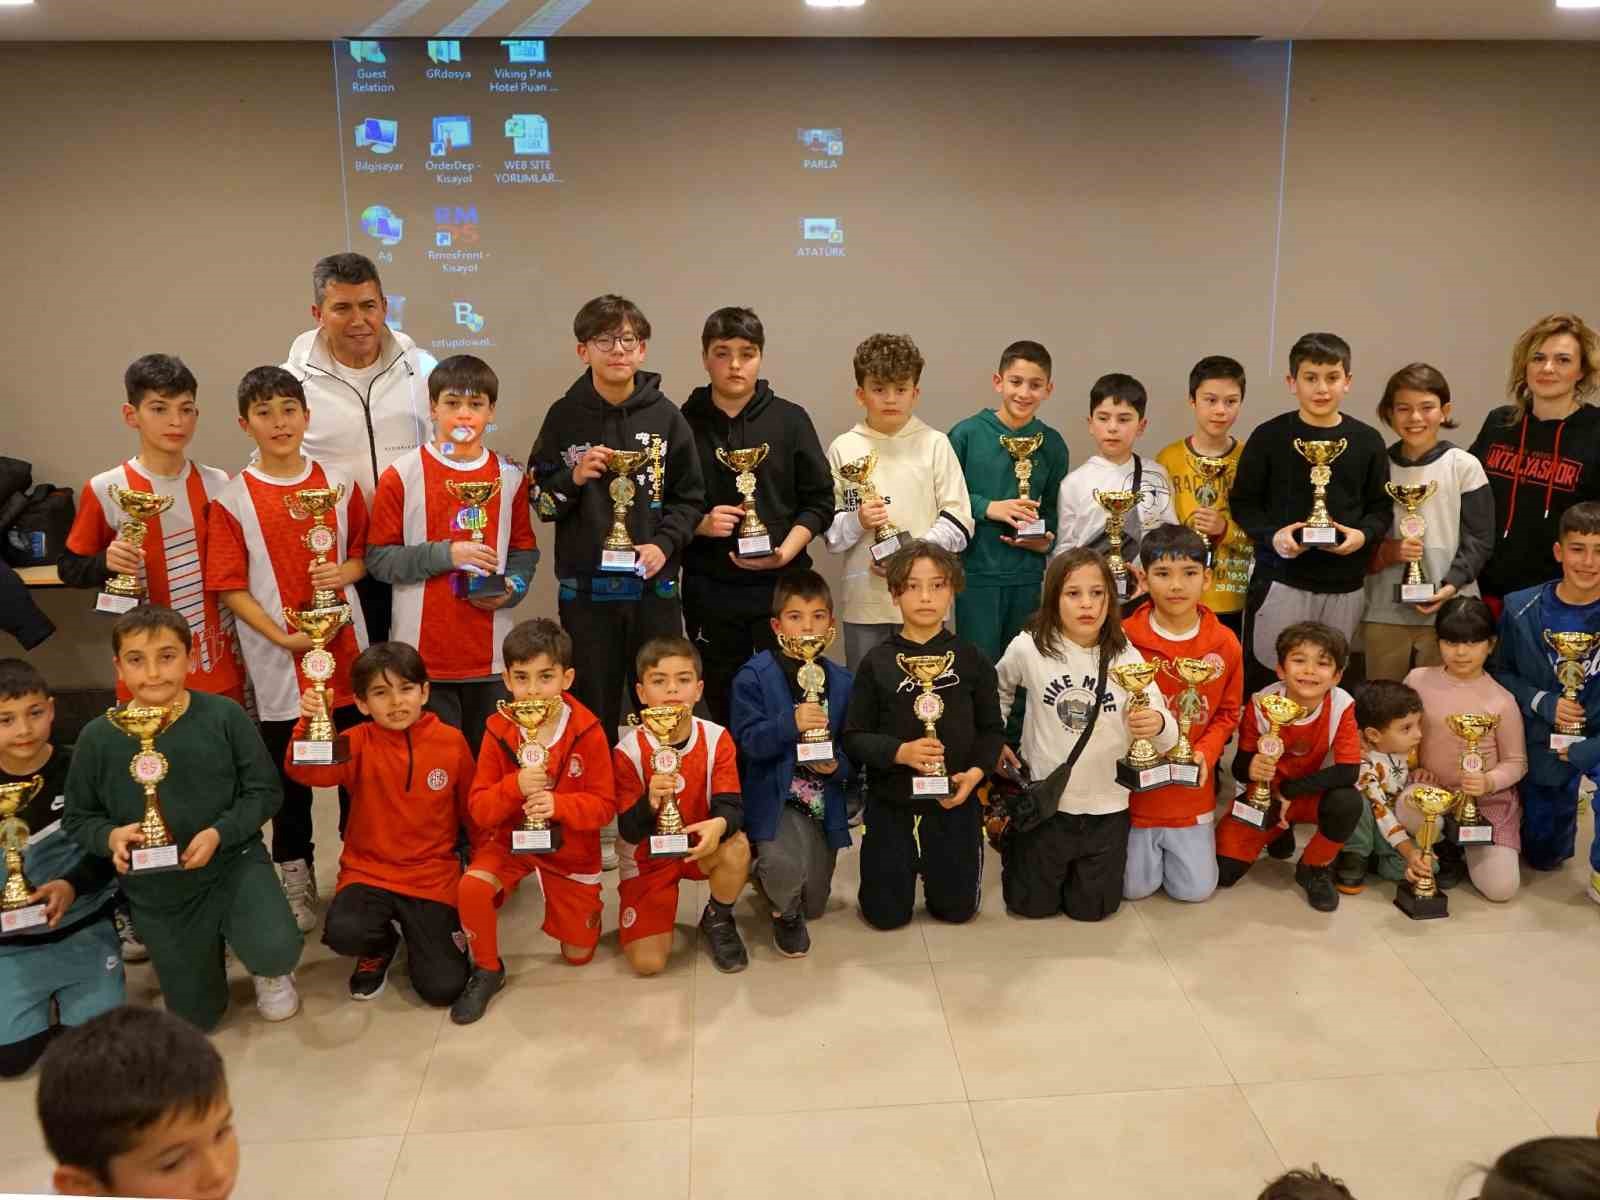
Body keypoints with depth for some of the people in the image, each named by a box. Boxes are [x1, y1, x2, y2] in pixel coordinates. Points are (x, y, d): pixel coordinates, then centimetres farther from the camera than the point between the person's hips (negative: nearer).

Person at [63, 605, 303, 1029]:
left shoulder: (224, 715, -13)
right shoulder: (98, 737, -9)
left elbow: (265, 791, -7)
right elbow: (77, 818, 2)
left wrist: (219, 833, -22)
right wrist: (111, 837, -20)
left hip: (234, 862, -2)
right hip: (158, 890, 2)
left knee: (277, 952, -29)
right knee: (195, 1019, 14)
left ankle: (268, 972, 11)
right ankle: (214, 940, 47)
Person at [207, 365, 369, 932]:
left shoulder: (339, 484, 3)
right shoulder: (232, 499, -5)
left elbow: (365, 553, 12)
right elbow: (231, 587, -6)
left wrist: (346, 572, -10)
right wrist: (283, 636, -16)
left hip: (346, 649, 2)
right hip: (279, 661, -2)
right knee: (289, 775, 9)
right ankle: (297, 883, 24)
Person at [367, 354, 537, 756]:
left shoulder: (510, 477, 6)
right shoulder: (402, 476, -3)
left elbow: (524, 550, 13)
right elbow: (378, 558, -5)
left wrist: (513, 588, -7)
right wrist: (445, 555, -16)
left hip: (491, 651, 3)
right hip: (424, 651, -2)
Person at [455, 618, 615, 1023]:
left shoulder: (588, 732, -17)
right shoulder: (498, 731, -13)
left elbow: (605, 806, -15)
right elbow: (479, 808, -12)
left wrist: (558, 804, -34)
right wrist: (515, 787, -32)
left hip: (571, 850, 0)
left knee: (578, 955, 7)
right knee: (472, 886, -32)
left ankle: (583, 904, 41)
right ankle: (487, 971, -5)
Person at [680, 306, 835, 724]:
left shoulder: (790, 419, 4)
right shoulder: (684, 423, 4)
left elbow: (819, 502, 4)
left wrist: (784, 552, -10)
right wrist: (701, 524, -11)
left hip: (783, 585, 0)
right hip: (709, 591, 0)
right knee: (723, 705, 7)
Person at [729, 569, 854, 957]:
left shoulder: (841, 681, 3)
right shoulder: (753, 677, -10)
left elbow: (851, 746, 7)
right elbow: (748, 740, -16)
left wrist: (838, 765, -15)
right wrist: (790, 724, -31)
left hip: (823, 801, 5)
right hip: (775, 797, -4)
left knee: (814, 906, 12)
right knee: (785, 865, -34)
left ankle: (766, 870, 46)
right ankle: (784, 911, 4)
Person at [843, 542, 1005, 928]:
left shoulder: (971, 660, -2)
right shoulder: (878, 662, -5)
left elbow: (992, 729, 3)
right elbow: (854, 737, -5)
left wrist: (976, 772, -14)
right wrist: (900, 752, -21)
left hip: (954, 800, 1)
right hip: (890, 802, -1)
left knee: (957, 909, 9)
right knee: (887, 915, 7)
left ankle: (933, 863, 40)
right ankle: (904, 863, 38)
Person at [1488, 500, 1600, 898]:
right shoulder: (1522, 609, -10)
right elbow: (1498, 671, -1)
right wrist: (1542, 703, -18)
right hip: (1543, 743, 2)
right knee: (1543, 855, 12)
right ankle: (1566, 802, 46)